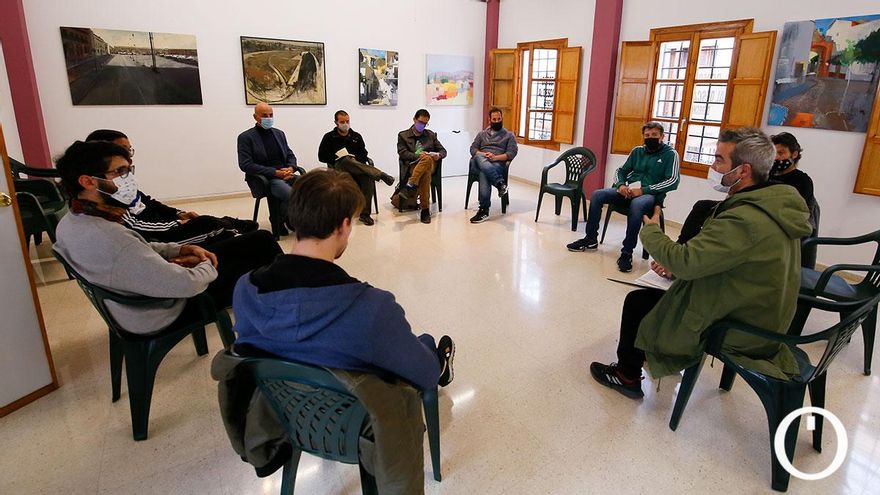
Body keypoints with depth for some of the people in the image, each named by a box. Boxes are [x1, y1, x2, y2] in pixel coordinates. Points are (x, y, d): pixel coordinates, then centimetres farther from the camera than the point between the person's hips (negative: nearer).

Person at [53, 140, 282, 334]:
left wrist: (179, 250, -1)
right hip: (170, 309, -8)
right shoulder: (109, 238, -37)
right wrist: (209, 267, -12)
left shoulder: (70, 223, -5)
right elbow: (187, 285, -34)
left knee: (260, 239, 8)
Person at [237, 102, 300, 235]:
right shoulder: (245, 137, -1)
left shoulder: (279, 133, 18)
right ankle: (278, 221, -3)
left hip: (285, 174, 6)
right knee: (291, 194, -32)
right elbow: (245, 165, -10)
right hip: (264, 179, -6)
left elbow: (290, 155, 20)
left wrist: (291, 168, -6)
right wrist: (275, 172, -17)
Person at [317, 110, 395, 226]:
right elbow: (322, 157, 5)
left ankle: (364, 213, -34)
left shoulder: (356, 136, 20)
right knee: (347, 161, -39)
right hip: (339, 167, -2)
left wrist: (355, 159, -7)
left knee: (367, 177, -34)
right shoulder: (329, 137, 12)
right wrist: (337, 158, -7)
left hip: (356, 165, 2)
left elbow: (364, 155, 14)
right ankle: (381, 175, -48)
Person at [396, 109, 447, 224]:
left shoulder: (431, 135, 25)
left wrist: (438, 155, -6)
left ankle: (410, 186, -45)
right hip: (411, 166, -2)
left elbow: (443, 151, 20)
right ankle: (425, 209, -42)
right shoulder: (403, 135, 15)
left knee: (427, 159, -37)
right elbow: (402, 153, 0)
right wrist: (418, 155, -16)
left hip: (430, 164, 2)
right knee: (426, 172, -38)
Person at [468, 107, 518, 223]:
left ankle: (484, 211, -43)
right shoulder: (482, 133, 29)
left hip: (497, 163, -2)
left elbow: (511, 153, 5)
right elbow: (473, 148, 17)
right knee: (479, 158, -39)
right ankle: (500, 183, -51)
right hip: (480, 161, 2)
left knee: (484, 173, -40)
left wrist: (496, 157, -12)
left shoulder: (509, 135, 20)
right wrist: (482, 154, -5)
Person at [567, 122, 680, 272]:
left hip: (651, 194, -5)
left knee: (636, 204, -40)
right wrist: (621, 185, -6)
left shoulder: (670, 153, 1)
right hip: (629, 191, 5)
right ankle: (591, 239, -7)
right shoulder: (637, 151, 16)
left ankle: (627, 253, -33)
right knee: (597, 195, -15)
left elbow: (673, 181, -9)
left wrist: (644, 190, -18)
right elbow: (621, 171, 18)